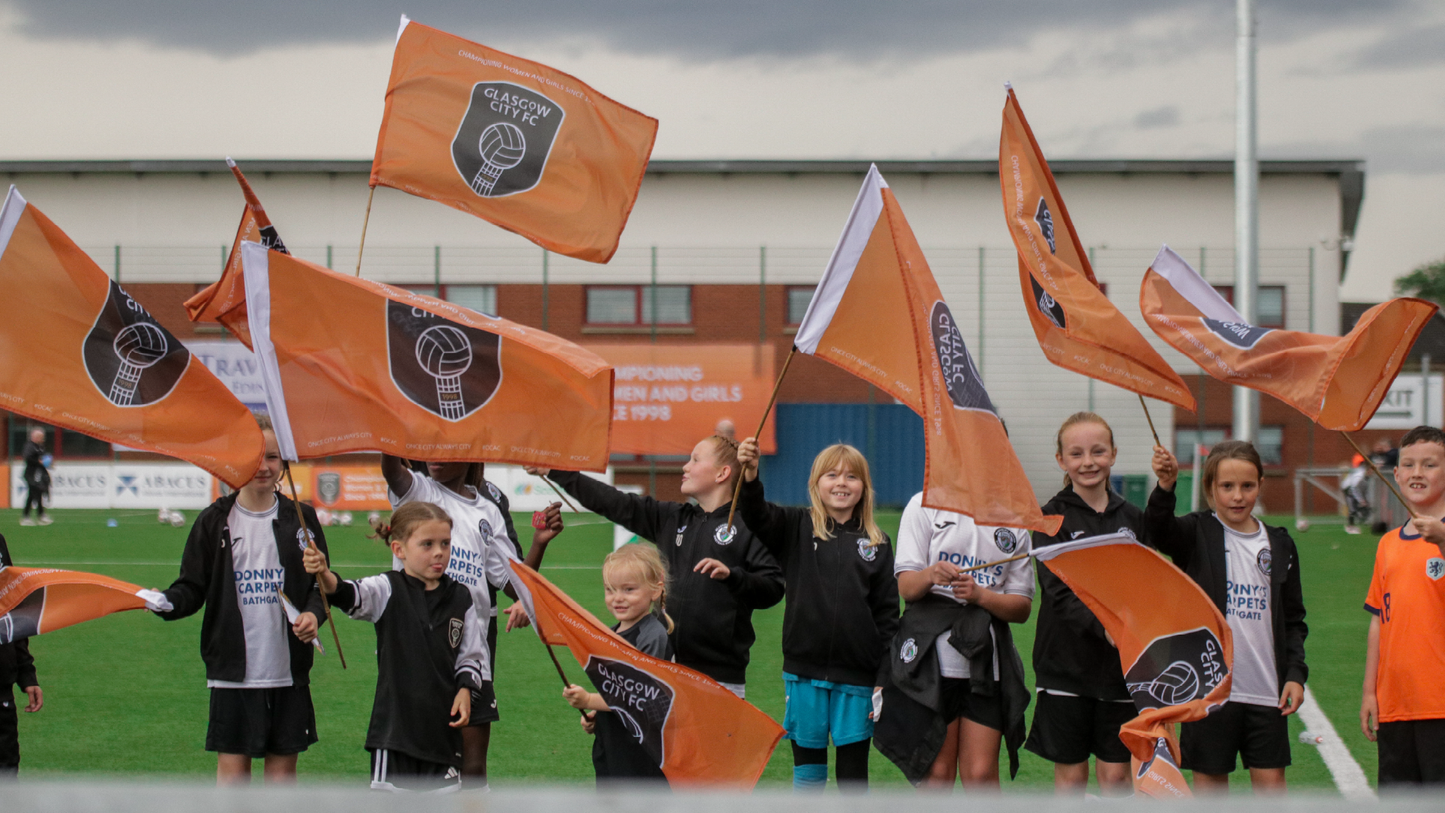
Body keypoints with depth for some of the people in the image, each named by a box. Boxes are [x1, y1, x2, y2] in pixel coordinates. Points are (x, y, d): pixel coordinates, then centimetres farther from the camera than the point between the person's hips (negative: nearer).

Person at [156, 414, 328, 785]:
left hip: (288, 669, 1)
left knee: (283, 762, 7)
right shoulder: (215, 522, 3)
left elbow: (321, 583, 9)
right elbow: (192, 587, 3)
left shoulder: (300, 519, 6)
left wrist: (313, 614, -11)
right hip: (233, 667, -1)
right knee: (233, 764, 1)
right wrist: (167, 602, -18)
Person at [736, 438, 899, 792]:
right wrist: (750, 479, -36)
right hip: (805, 672, 0)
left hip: (856, 677, 0)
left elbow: (887, 615, 5)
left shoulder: (876, 543, 4)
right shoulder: (797, 528, 4)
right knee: (807, 770, 7)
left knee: (853, 774, 5)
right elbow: (758, 517, -15)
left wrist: (885, 680, -1)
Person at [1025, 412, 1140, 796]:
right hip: (1067, 663, -3)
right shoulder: (1053, 518, -4)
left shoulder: (1131, 518, 8)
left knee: (1116, 773, 4)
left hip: (1120, 666, 3)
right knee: (1071, 774, 3)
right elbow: (1060, 592, -15)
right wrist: (1105, 627, -31)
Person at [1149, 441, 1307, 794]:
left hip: (1266, 688, 2)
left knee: (1271, 780, 4)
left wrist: (1295, 673, 2)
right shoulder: (1198, 535, -2)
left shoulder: (1279, 545, 8)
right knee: (1210, 779, 5)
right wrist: (1166, 487, -44)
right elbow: (1157, 529, -25)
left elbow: (1293, 619, 14)